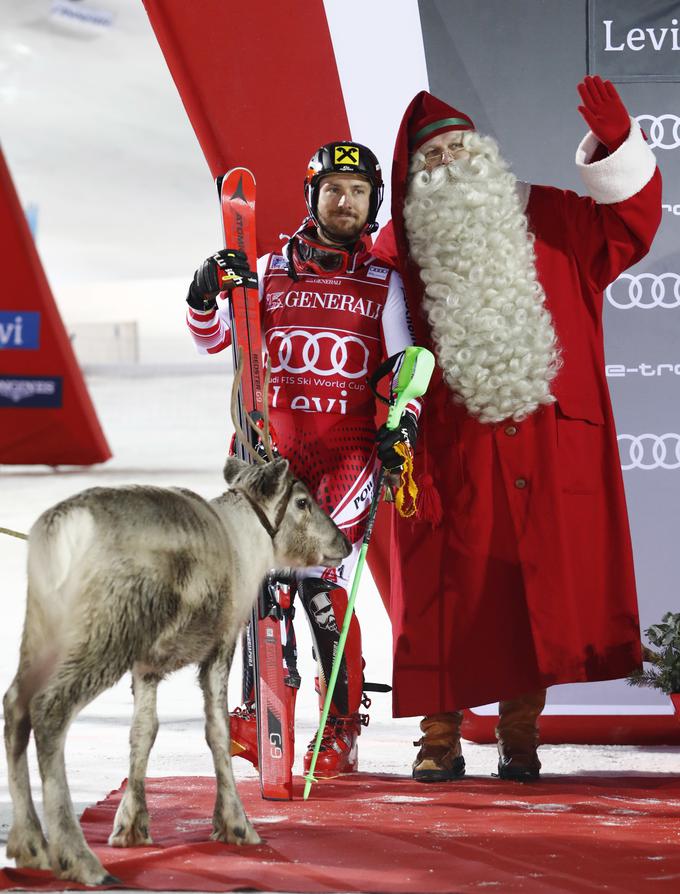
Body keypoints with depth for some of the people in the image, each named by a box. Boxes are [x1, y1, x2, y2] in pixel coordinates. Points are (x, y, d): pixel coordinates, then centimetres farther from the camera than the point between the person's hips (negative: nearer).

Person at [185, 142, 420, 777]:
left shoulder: (384, 284, 11)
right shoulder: (270, 271, 13)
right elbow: (212, 339, 10)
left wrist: (401, 422, -12)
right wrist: (205, 293, -9)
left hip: (349, 446, -2)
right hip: (273, 443, 2)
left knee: (318, 574, -16)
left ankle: (342, 727, -6)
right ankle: (259, 709, 5)